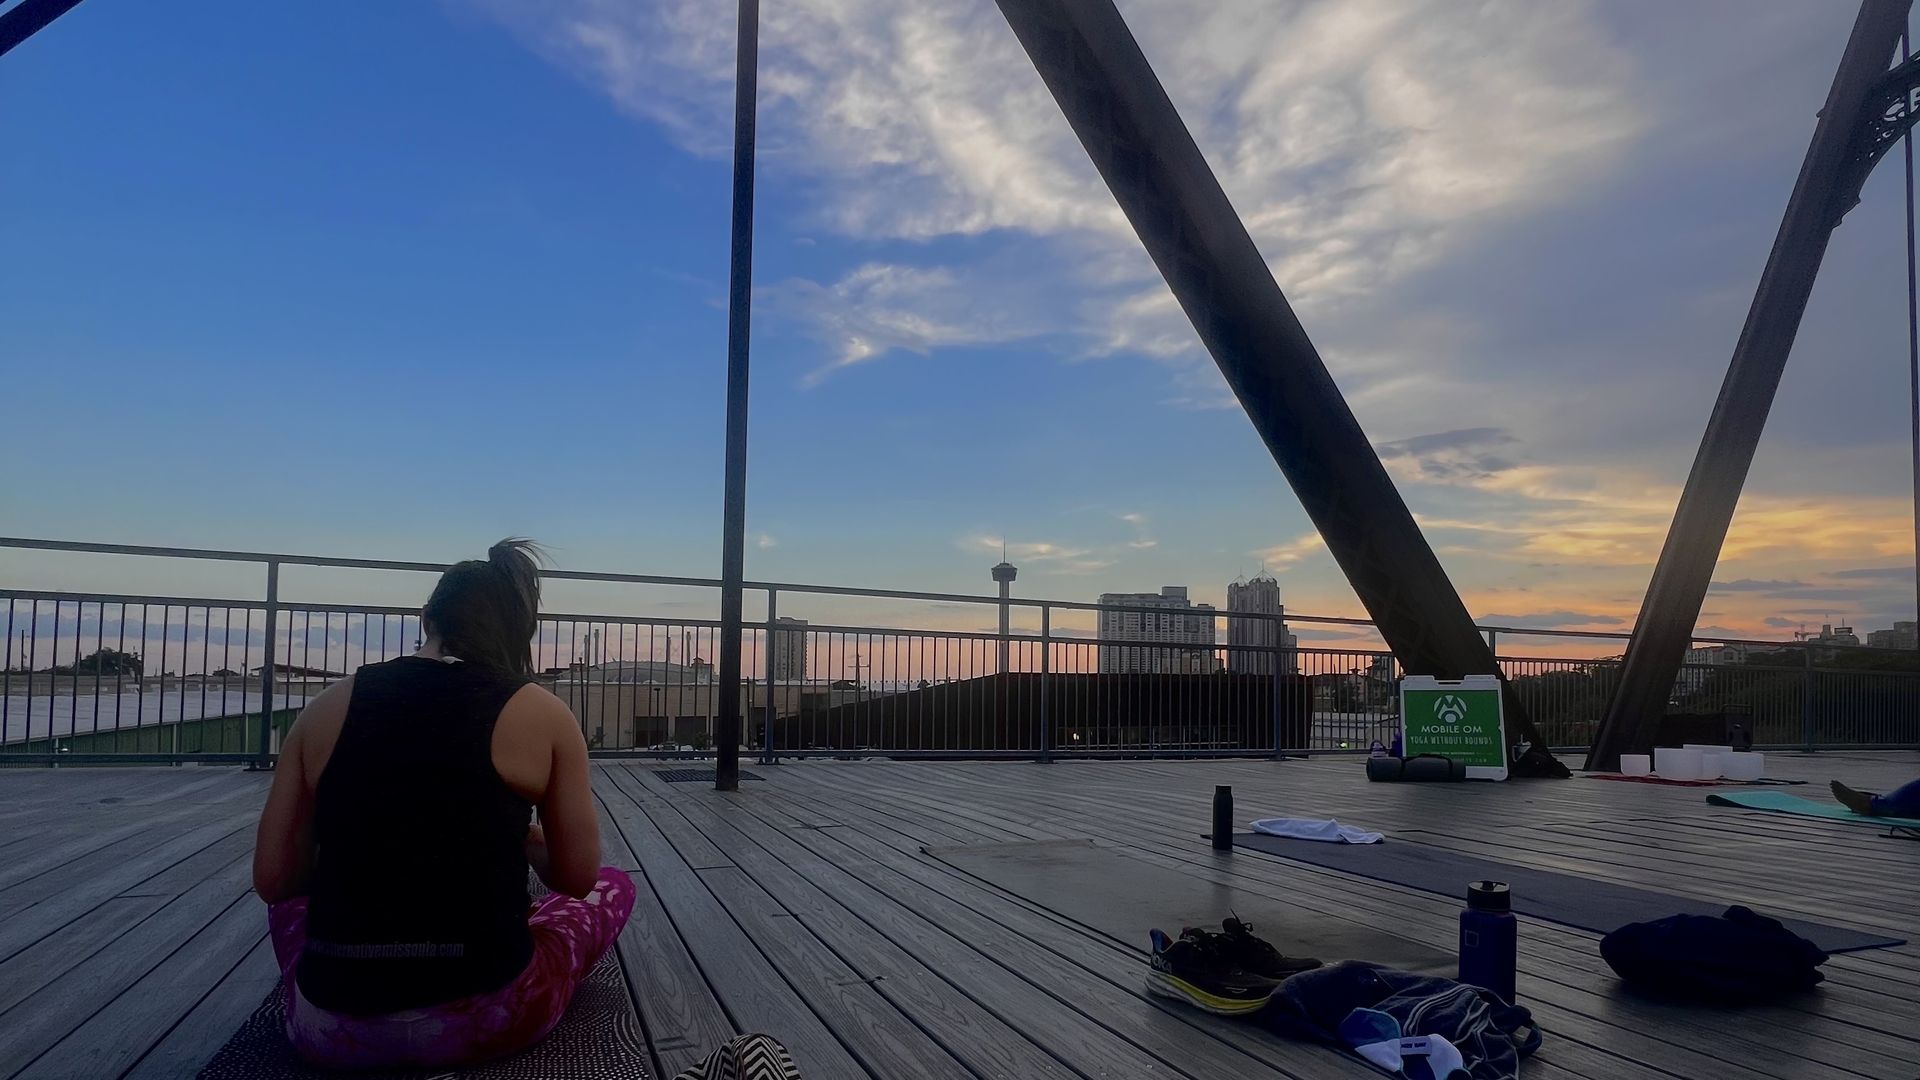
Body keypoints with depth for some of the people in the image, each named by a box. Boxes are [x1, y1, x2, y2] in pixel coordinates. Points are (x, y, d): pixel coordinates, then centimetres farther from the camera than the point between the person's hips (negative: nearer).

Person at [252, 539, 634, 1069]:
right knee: (613, 885, 23)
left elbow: (272, 879, 5)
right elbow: (577, 878, 1)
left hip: (330, 1030, 3)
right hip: (482, 1020, -3)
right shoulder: (543, 714, -5)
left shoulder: (328, 706, 3)